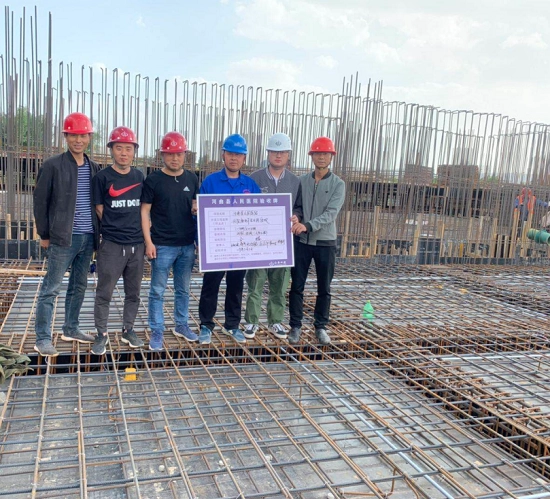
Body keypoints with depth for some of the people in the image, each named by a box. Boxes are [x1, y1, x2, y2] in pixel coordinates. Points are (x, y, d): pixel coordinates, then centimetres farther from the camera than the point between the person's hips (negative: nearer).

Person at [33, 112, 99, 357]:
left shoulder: (94, 168, 9)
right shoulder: (53, 166, -5)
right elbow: (40, 202, -2)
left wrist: (98, 232, 9)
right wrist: (44, 235, -3)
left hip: (88, 237, 5)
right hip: (63, 238, -5)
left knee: (79, 286, 14)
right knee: (51, 288, -1)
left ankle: (71, 329, 28)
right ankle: (43, 338, 5)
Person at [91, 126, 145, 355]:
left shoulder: (139, 176, 7)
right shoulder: (102, 177, -4)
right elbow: (99, 210, 1)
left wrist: (142, 233, 7)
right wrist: (113, 229, 2)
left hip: (137, 244, 4)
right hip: (112, 245, -4)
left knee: (133, 292, 12)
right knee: (104, 292, 2)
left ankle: (128, 330, 27)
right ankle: (102, 334, 15)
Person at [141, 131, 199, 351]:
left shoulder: (192, 179, 7)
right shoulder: (153, 179, -4)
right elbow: (144, 211, -4)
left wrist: (197, 209, -6)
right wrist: (148, 242, -10)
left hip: (187, 245, 4)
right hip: (162, 245, -4)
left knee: (183, 289, 14)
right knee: (158, 291, 3)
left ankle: (182, 325, 28)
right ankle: (157, 332, 13)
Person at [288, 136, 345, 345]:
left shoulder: (338, 184, -3)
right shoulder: (301, 181, 4)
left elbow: (331, 214, -15)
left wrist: (308, 225, -29)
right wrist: (293, 219, -17)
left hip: (325, 242, -1)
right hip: (302, 241, 1)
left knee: (324, 289, 8)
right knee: (297, 286, 5)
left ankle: (320, 326, 22)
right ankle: (295, 326, 17)